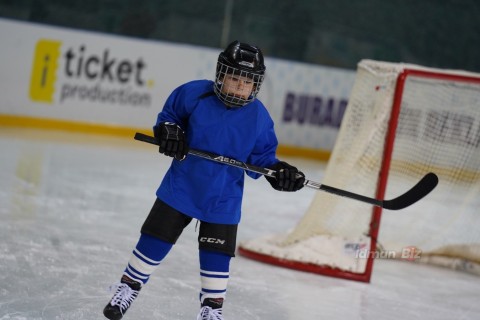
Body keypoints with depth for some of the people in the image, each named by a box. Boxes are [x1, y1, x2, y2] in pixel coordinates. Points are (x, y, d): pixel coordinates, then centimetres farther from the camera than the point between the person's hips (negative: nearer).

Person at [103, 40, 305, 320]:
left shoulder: (259, 117, -9)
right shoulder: (194, 95, -13)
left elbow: (262, 156, 0)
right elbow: (169, 114, 4)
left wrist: (279, 171, -17)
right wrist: (168, 131, -14)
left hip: (223, 199, 0)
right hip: (181, 187, 0)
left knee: (217, 255, 6)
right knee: (155, 240, 7)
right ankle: (128, 289, 25)